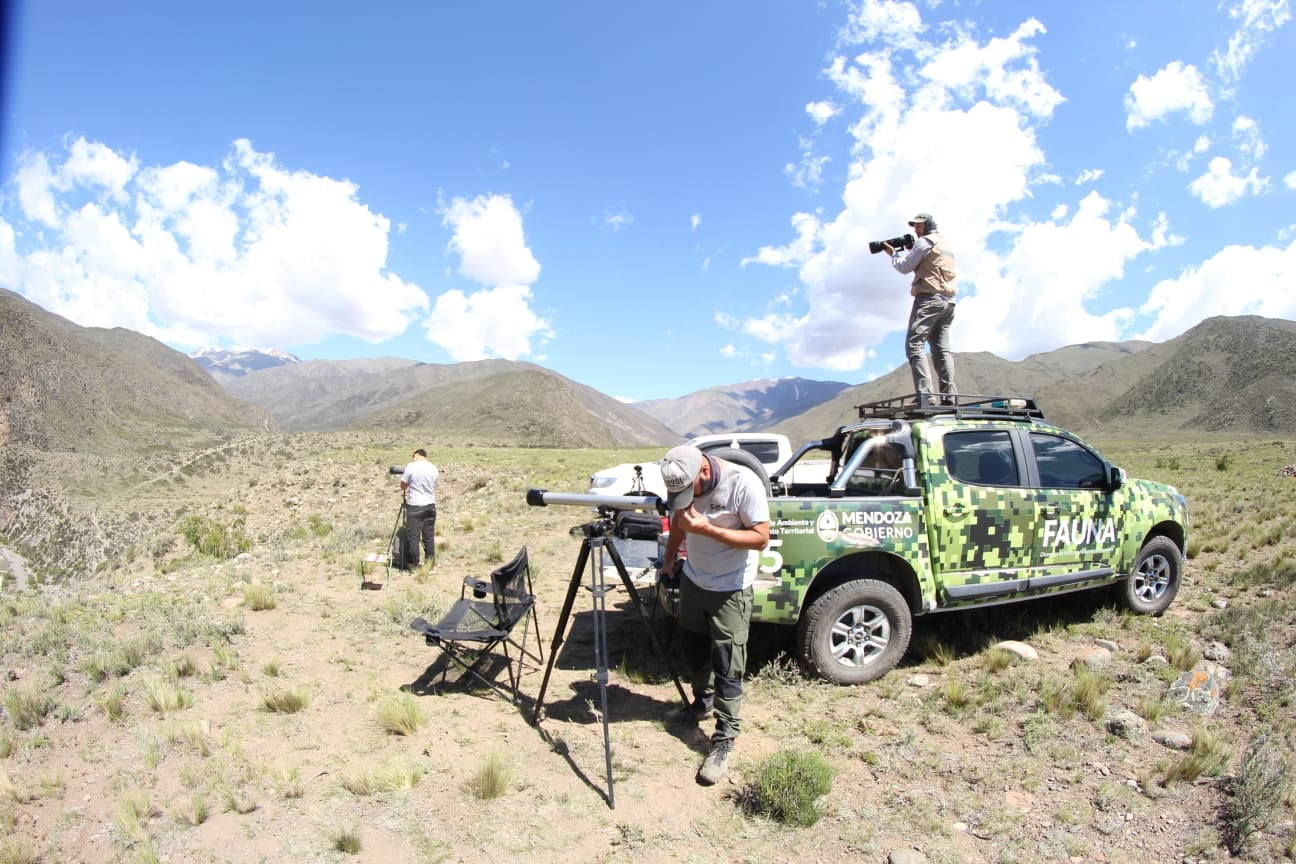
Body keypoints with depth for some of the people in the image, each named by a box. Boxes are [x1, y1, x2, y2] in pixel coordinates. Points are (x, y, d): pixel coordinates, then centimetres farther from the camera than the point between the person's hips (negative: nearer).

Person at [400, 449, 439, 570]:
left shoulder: (411, 467, -8)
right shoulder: (434, 468, 6)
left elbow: (403, 486, -1)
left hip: (415, 506, -4)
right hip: (430, 506, 5)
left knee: (413, 536, 2)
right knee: (429, 536, 9)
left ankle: (414, 564, 4)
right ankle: (430, 564, 12)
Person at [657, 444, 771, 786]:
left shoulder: (744, 483, -27)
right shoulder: (685, 483, -9)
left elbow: (761, 538, -25)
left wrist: (707, 529, -33)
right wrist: (670, 557, 12)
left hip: (730, 590, -6)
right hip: (692, 579, 6)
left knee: (727, 668, -1)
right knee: (693, 650, 20)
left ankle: (724, 741, 11)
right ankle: (703, 703, 43)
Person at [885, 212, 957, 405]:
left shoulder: (924, 242, -1)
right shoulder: (945, 244, 28)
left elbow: (904, 267, 0)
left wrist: (894, 253, 17)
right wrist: (900, 252, 23)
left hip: (929, 297, -9)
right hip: (948, 301, 9)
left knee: (914, 344, -16)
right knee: (942, 349, 6)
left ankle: (926, 396, -29)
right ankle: (949, 397, -3)